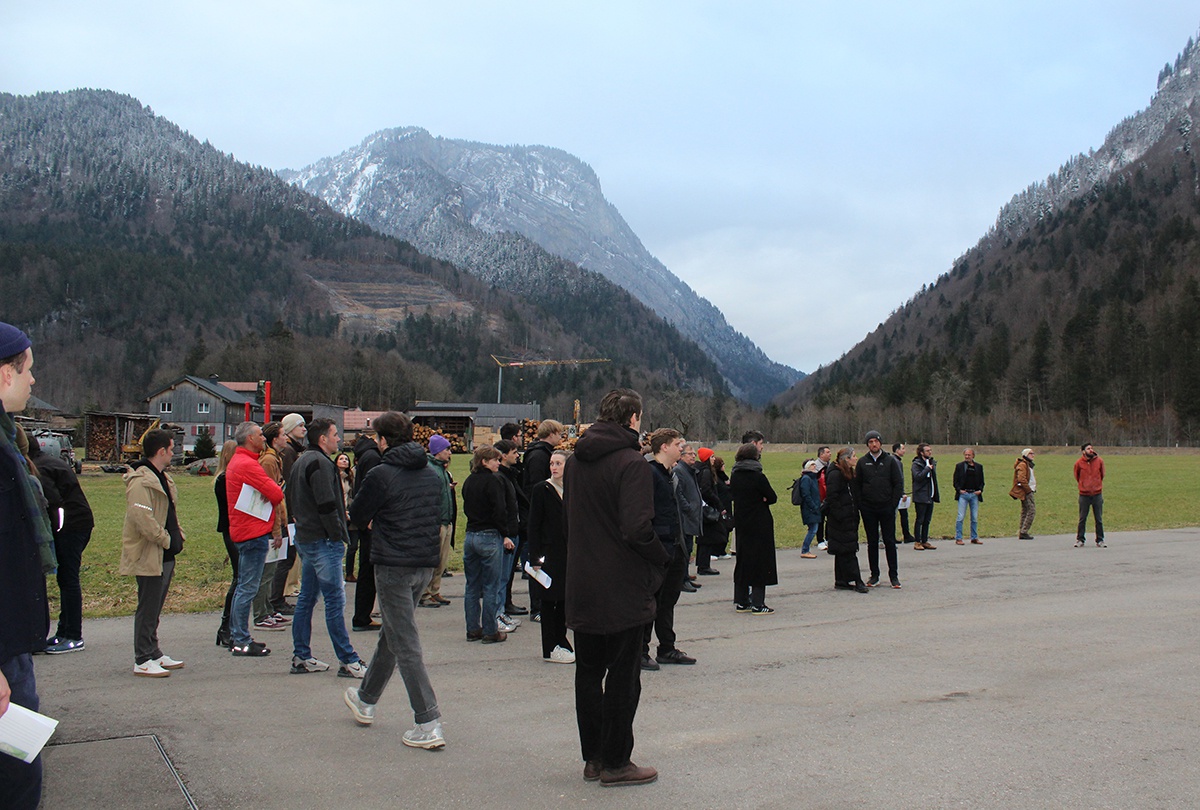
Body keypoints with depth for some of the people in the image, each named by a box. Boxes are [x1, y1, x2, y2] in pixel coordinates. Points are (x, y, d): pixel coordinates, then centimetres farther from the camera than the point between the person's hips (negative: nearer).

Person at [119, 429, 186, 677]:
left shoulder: (162, 478, 16)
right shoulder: (141, 481, -17)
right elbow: (142, 517, -26)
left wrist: (177, 537, 13)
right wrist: (165, 540, -18)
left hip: (165, 555, 10)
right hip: (149, 556, -10)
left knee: (154, 608, 17)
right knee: (148, 609, -4)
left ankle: (154, 654, 25)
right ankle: (143, 661, 2)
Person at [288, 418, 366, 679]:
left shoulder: (301, 461, 17)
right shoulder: (320, 463, -15)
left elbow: (293, 500, 22)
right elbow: (327, 505, -21)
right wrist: (339, 536, -16)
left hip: (304, 538, 11)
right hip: (323, 540, -11)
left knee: (306, 598, 13)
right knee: (335, 600, -8)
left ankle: (301, 657, 18)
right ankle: (348, 661, -6)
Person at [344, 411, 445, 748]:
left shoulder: (381, 475, -14)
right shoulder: (432, 474, 7)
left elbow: (358, 516, -5)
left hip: (393, 566, -7)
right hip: (427, 563, 7)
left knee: (405, 644, -3)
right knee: (391, 634, 22)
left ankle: (428, 724, -7)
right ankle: (366, 700, 39)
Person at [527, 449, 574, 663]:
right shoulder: (541, 489, -8)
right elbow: (533, 525, -10)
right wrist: (535, 557, -15)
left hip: (568, 553, 6)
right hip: (549, 553, -5)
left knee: (564, 599, 12)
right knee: (549, 600, 0)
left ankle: (561, 641, 24)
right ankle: (550, 649, 7)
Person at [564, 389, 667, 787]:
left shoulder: (575, 461, 6)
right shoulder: (632, 463, -18)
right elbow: (637, 528, -25)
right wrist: (662, 559, -9)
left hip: (581, 586, 7)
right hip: (623, 589, -7)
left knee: (588, 672, 16)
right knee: (622, 677, 5)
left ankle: (593, 757, 24)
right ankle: (616, 763, 13)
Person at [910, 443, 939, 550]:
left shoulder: (932, 462, 15)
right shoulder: (916, 464, -8)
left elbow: (934, 479, 19)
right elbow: (918, 477, -24)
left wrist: (936, 495, 13)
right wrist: (927, 468, -18)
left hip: (930, 497, 7)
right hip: (921, 497, -7)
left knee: (927, 520, 10)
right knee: (920, 520, -3)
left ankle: (924, 541, 16)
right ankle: (917, 542, 3)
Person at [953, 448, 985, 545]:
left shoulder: (979, 467, 12)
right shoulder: (959, 466, 5)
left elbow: (981, 481, 14)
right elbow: (956, 480, 4)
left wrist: (980, 490, -2)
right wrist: (959, 490, -10)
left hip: (975, 494, 3)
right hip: (963, 494, -3)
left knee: (975, 518, 7)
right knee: (961, 517, -6)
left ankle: (974, 538, 16)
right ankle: (958, 538, -1)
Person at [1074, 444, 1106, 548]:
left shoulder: (1099, 461, 0)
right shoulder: (1079, 463, -4)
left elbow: (1102, 475, 14)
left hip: (1097, 495, 1)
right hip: (1084, 495, -1)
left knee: (1099, 519, 5)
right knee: (1082, 519, 5)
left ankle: (1100, 540, 12)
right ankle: (1080, 539, 13)